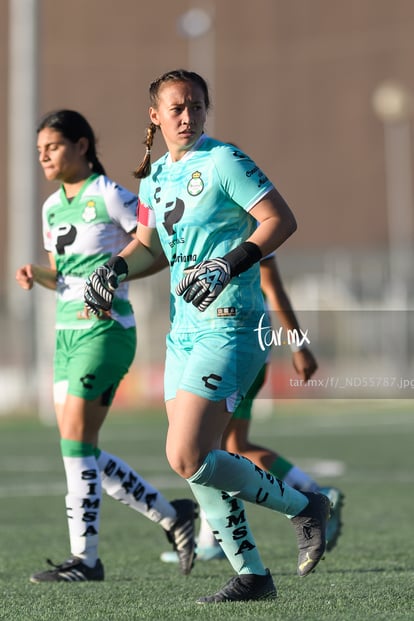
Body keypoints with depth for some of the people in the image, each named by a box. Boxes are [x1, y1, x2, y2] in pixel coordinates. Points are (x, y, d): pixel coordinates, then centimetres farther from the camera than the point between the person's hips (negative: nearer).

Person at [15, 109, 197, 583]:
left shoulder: (109, 197, -9)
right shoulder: (52, 207, 14)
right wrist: (36, 274, 2)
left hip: (104, 331, -9)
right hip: (68, 333, 9)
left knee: (76, 442, -11)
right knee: (79, 451, 7)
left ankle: (85, 558, -5)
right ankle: (171, 516, 20)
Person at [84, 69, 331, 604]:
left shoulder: (223, 161, -8)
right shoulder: (154, 176, 14)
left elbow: (282, 220, -14)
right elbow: (150, 245, 26)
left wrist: (228, 265, -23)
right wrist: (115, 267, 6)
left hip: (229, 325, -8)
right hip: (184, 330, 8)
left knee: (187, 458, -16)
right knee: (195, 462, 7)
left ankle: (302, 507, 1)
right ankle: (252, 575, 17)